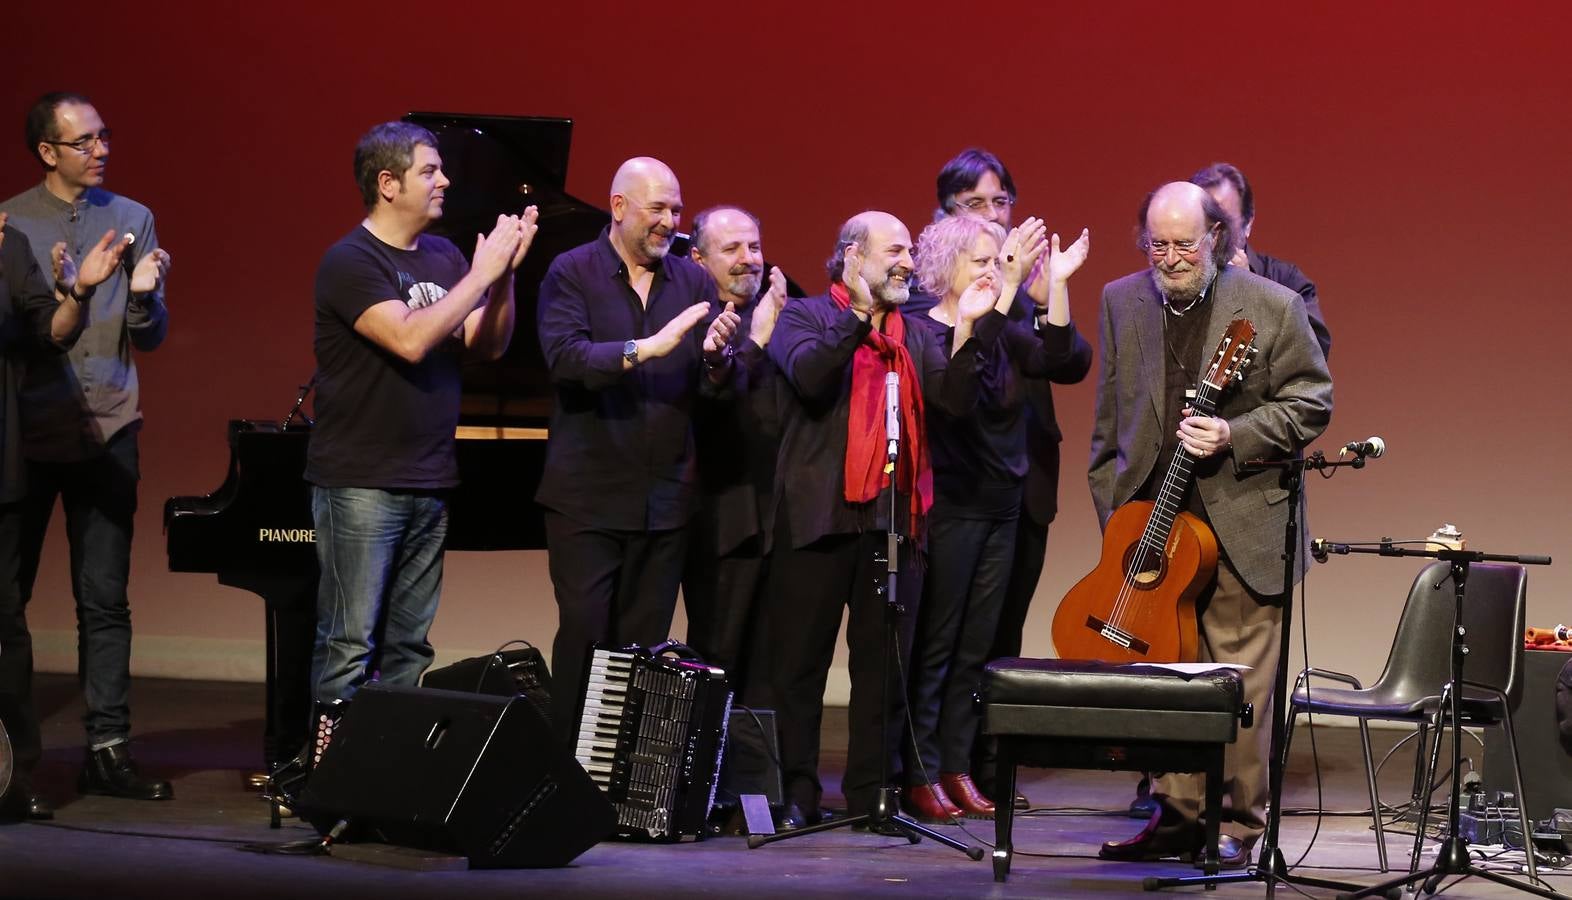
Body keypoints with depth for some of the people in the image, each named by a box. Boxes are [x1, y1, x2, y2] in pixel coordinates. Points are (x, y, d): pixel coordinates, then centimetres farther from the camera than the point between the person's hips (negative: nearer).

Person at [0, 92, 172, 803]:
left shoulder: (132, 219, 9)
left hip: (107, 429, 2)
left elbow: (150, 339, 8)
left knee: (105, 599, 3)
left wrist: (144, 295, -12)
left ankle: (107, 749, 6)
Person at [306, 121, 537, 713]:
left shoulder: (444, 257, 12)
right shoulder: (351, 261, -9)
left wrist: (506, 272, -5)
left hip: (429, 484, 7)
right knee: (349, 647, -6)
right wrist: (481, 274, -17)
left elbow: (487, 347, 10)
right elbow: (409, 340, -22)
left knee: (409, 648, 10)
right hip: (361, 485, -7)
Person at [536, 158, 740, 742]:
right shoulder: (571, 273, -1)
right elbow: (563, 359, -17)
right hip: (588, 493, -3)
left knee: (646, 645, 6)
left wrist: (716, 359, -17)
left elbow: (714, 388, 6)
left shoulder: (693, 281, 10)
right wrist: (646, 349, -26)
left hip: (666, 497, 4)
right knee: (584, 635, -4)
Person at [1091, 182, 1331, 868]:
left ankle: (1238, 824, 8)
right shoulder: (1121, 302, 8)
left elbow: (1311, 403, -1)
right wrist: (1111, 506, 10)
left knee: (1240, 683, -1)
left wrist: (1234, 435, -15)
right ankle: (1178, 816, 15)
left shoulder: (1273, 307, -4)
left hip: (1241, 523, -4)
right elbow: (1109, 417, 13)